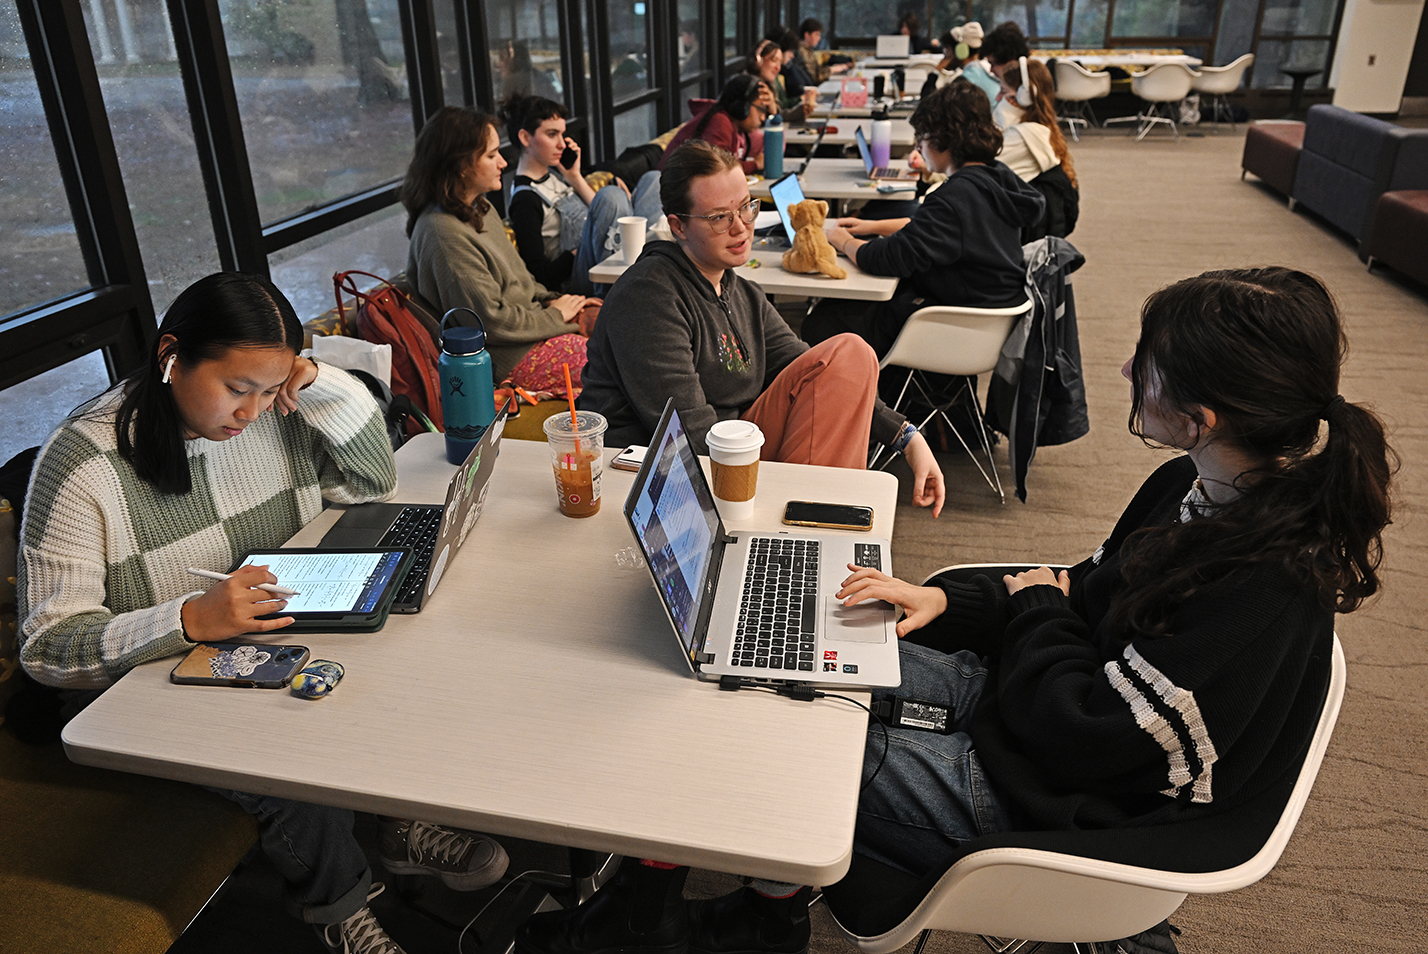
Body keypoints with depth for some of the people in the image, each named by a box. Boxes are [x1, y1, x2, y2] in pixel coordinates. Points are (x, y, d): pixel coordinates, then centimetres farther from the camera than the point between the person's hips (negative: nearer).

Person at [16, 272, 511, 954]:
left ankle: (401, 825, 11)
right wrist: (190, 619, -39)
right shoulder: (84, 463, -20)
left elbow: (374, 483, 0)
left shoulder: (273, 410, -5)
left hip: (283, 636, 5)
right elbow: (48, 646, -20)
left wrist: (318, 384, -15)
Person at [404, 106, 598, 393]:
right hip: (510, 359, -10)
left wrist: (551, 300, 2)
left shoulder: (480, 207, 8)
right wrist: (555, 315, -12)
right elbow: (490, 321, -23)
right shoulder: (444, 234, -23)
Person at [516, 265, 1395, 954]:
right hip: (1028, 691, 9)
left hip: (1052, 802, -8)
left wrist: (1032, 602, -11)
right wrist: (945, 599, -4)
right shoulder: (1200, 485, -3)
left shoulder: (1266, 591, -30)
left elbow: (1077, 732, -27)